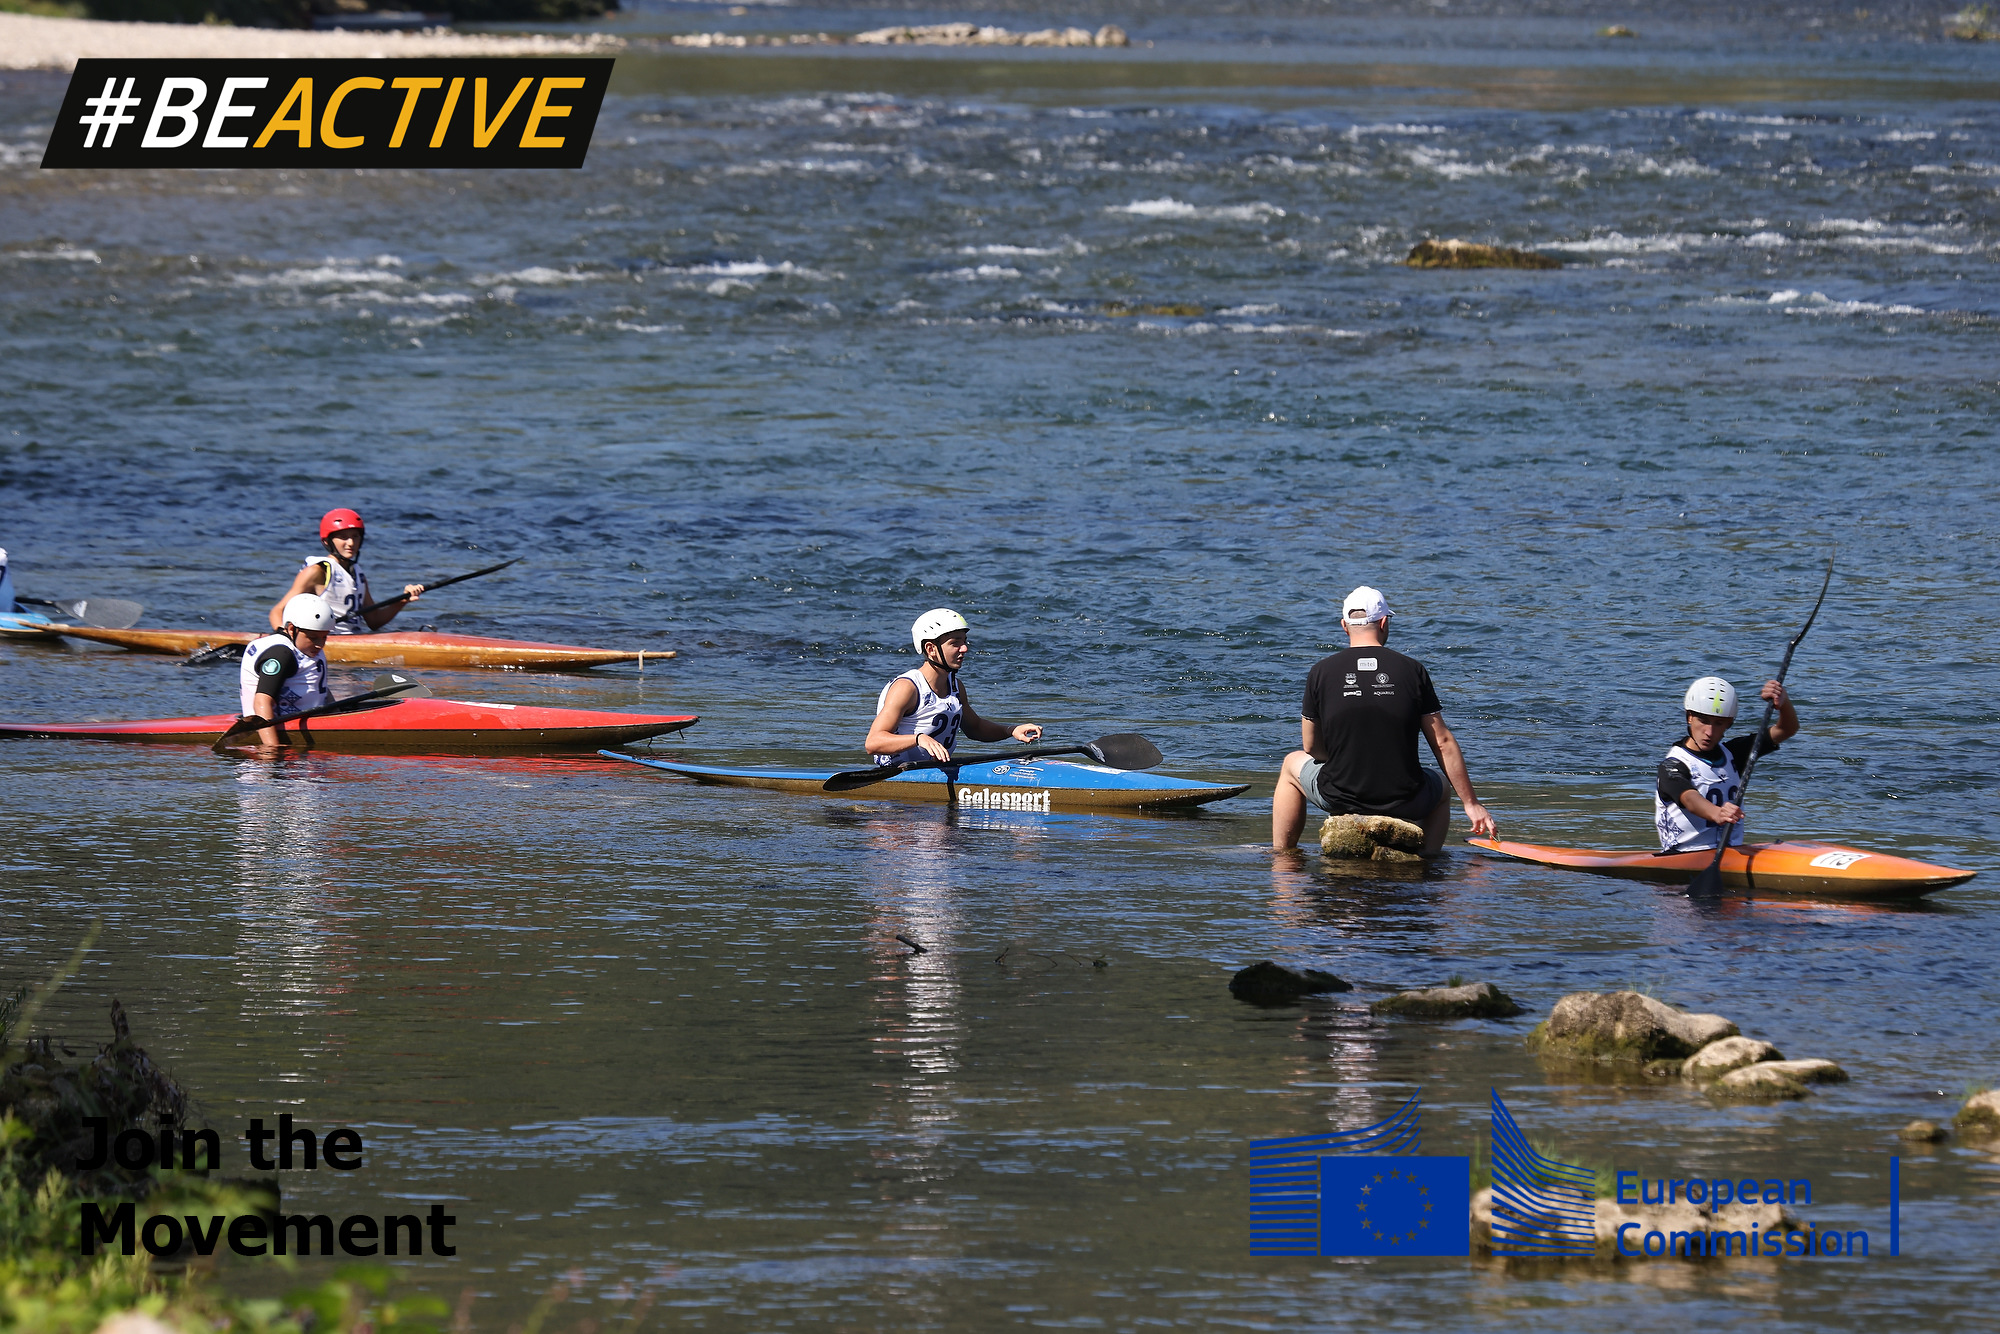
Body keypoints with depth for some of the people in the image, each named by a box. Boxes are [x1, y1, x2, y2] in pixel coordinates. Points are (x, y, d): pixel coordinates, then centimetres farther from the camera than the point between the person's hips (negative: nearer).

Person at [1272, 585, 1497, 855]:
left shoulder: (1321, 673, -4)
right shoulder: (1412, 671, -4)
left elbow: (1312, 748, 6)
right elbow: (1443, 743, -1)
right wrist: (1471, 804, 6)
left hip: (1338, 800, 0)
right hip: (1404, 805, 0)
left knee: (1293, 764, 32)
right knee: (1439, 785, 36)